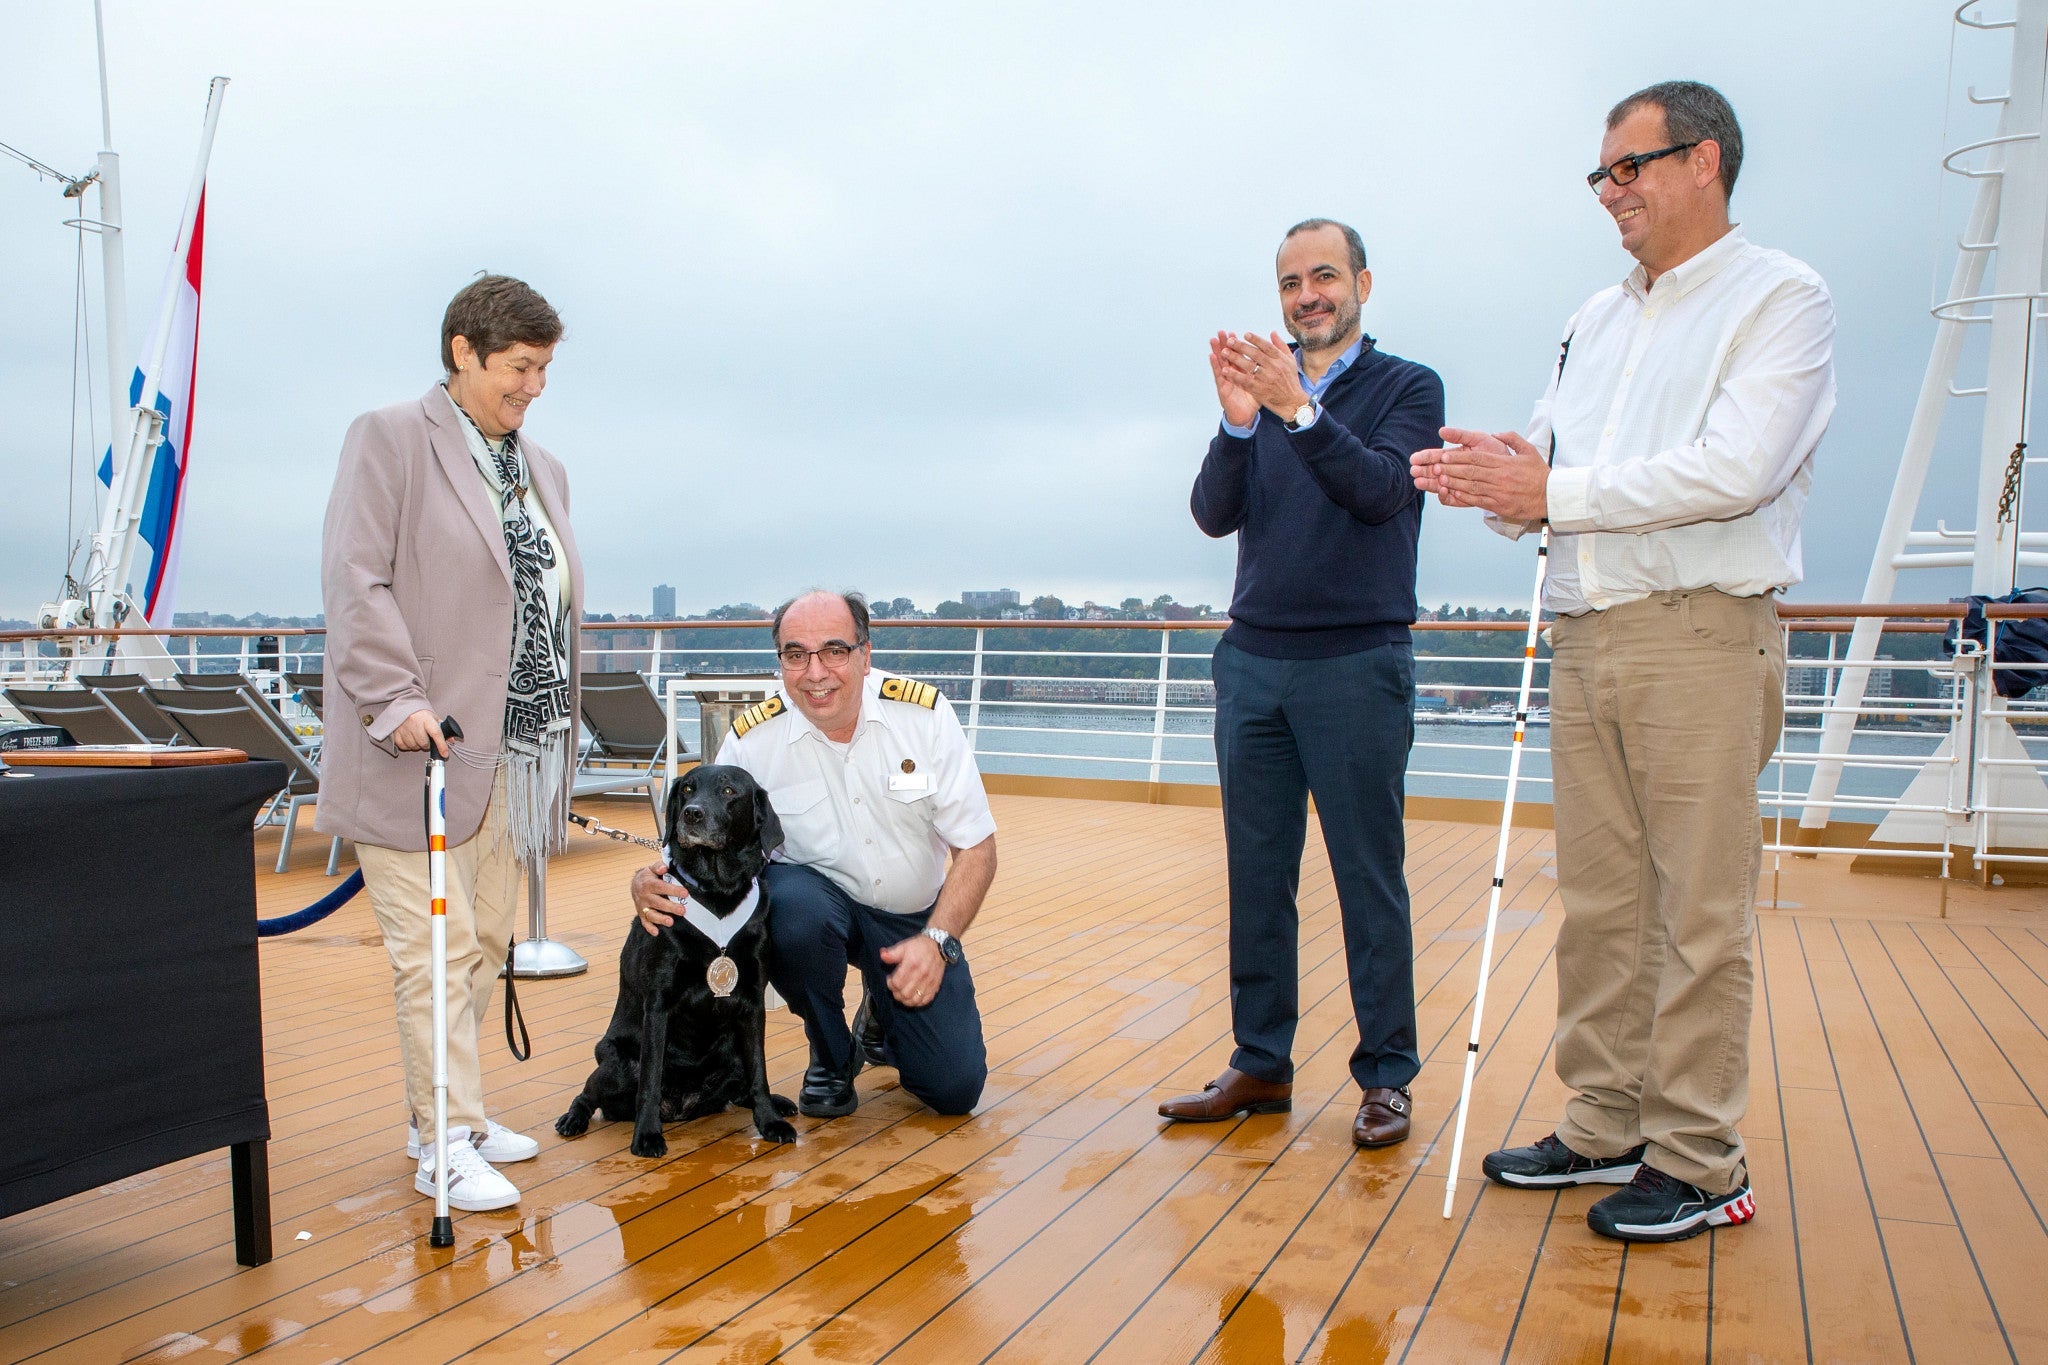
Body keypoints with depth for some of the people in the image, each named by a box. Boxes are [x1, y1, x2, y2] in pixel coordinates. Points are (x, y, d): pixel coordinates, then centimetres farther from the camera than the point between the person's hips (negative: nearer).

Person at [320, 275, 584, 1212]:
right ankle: (446, 1142, 4)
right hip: (422, 749, -7)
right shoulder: (388, 440, -2)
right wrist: (398, 701, -20)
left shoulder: (543, 469, 18)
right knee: (435, 948, -4)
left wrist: (557, 734, 14)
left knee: (486, 943, 11)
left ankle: (446, 1113, 25)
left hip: (515, 750, 7)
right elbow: (356, 582, -11)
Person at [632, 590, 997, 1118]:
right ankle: (831, 1056, -5)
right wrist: (650, 882, -30)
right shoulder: (754, 738, -15)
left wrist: (938, 941, -23)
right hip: (815, 900, 0)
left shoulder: (924, 712, -16)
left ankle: (881, 1019, 27)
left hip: (915, 918, 1)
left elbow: (976, 847, -11)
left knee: (955, 1088, -10)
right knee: (794, 904, -37)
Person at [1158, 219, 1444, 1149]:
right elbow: (1213, 514, 0)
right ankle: (1261, 1065, 17)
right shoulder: (1259, 390, 14)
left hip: (1357, 663, -4)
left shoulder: (1408, 387, 3)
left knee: (1368, 879, 0)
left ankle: (1385, 1076, 11)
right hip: (1252, 660, 4)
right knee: (1256, 876, 7)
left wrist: (1298, 410, -27)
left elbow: (1380, 489, -16)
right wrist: (1238, 423, -16)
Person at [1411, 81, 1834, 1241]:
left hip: (1702, 636, -6)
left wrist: (1555, 490, -16)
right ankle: (1608, 1127, 21)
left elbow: (1736, 469, -16)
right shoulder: (1597, 320, 21)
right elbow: (1545, 474, 17)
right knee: (1599, 904, 10)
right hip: (1585, 636, 7)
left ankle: (1700, 1163, 8)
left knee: (1697, 914, -2)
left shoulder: (1781, 298, -1)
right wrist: (1498, 475, -6)